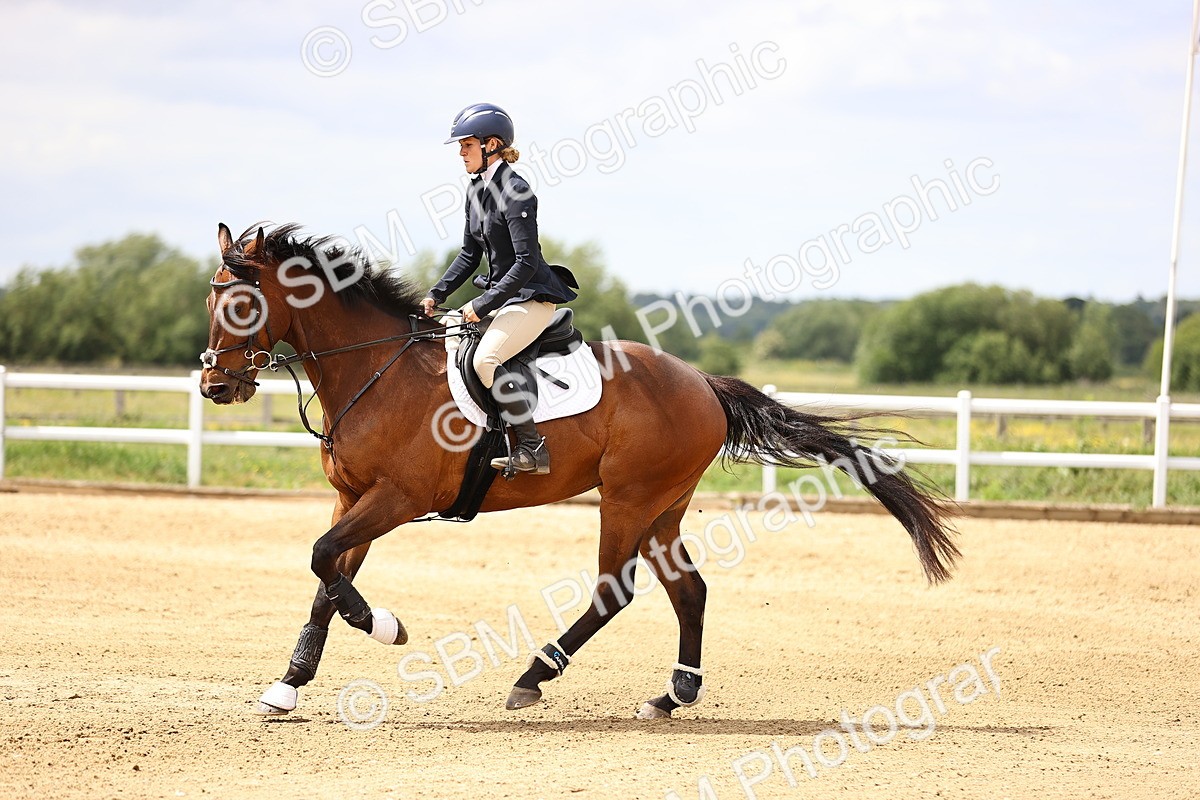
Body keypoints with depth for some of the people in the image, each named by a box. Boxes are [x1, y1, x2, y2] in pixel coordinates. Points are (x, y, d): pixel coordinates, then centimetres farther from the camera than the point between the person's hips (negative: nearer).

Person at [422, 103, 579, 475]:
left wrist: (483, 305, -22)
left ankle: (532, 449, -26)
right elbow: (471, 254, 18)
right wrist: (437, 294, 8)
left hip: (532, 296, -10)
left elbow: (526, 262, -23)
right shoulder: (477, 189, 10)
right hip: (502, 294, 10)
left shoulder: (515, 192, -18)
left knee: (484, 359, -27)